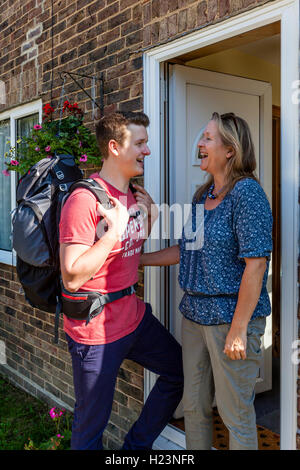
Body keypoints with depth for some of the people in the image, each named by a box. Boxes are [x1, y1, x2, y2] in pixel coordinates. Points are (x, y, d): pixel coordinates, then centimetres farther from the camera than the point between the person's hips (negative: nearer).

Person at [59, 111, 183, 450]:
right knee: (91, 423, 8)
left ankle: (136, 446, 36)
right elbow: (72, 277, -24)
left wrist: (149, 217, 1)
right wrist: (114, 231, -24)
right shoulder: (84, 200, -21)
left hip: (134, 317, 8)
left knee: (180, 371, 21)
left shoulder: (136, 196, 7)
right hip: (95, 330, -8)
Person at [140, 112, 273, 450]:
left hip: (231, 317, -8)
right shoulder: (202, 195, 10)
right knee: (194, 406, 19)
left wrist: (238, 329, -20)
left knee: (236, 413, 8)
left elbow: (256, 262, -20)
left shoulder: (247, 191, -15)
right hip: (195, 314, 8)